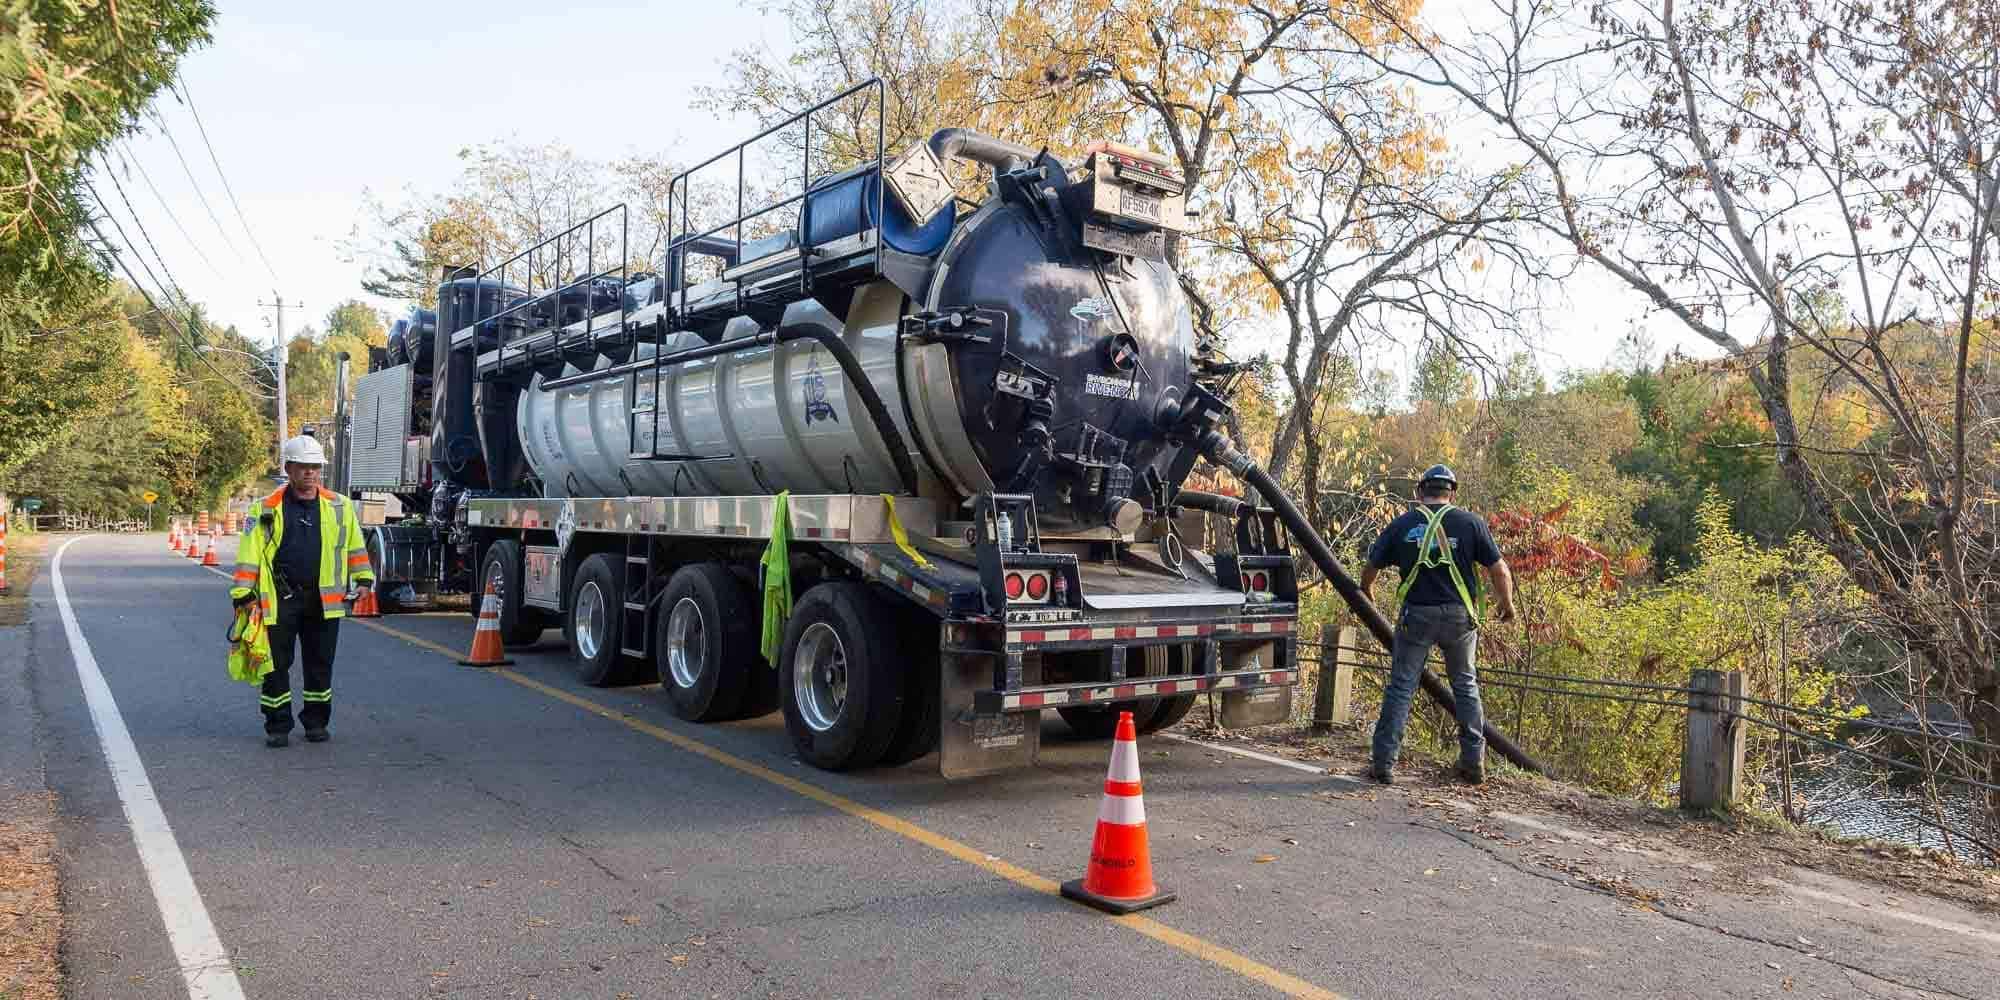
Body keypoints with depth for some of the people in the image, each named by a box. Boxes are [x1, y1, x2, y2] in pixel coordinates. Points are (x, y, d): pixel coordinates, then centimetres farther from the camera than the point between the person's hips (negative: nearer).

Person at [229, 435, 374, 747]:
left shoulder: (339, 507, 8)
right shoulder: (267, 509, 2)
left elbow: (355, 545, 16)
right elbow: (250, 551, 0)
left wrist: (364, 578, 11)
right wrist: (242, 590, -5)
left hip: (324, 599, 2)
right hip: (279, 600, -1)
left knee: (320, 665, 8)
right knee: (276, 665, 4)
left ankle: (316, 722, 22)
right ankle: (277, 726, 16)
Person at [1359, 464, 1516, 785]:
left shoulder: (1402, 524, 2)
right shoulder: (1470, 522, 0)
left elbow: (1372, 566, 11)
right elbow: (1499, 569, 1)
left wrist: (1364, 592, 32)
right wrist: (1507, 604, 18)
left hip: (1416, 614, 0)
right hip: (1459, 614, 1)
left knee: (1401, 687, 4)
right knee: (1466, 685, 16)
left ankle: (1384, 762, 3)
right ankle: (1474, 762, 20)